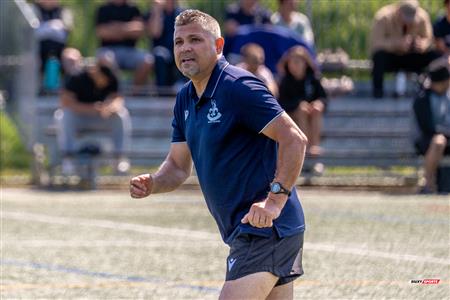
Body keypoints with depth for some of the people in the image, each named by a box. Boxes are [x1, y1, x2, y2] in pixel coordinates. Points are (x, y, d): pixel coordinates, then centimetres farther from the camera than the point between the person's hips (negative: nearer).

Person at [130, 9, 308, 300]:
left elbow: (295, 139, -20)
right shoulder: (186, 99, 14)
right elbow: (179, 165, 19)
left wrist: (276, 199, -27)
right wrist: (152, 184, -3)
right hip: (243, 231, 10)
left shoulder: (238, 87, -15)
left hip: (265, 227, -10)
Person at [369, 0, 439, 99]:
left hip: (410, 58, 3)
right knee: (380, 56, -37)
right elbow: (375, 44, -29)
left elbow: (428, 39, -5)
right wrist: (398, 44, -43)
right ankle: (377, 89, -17)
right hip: (390, 56, -3)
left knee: (435, 57, -22)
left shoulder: (422, 16, -15)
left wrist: (422, 44, -30)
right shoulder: (383, 17, -24)